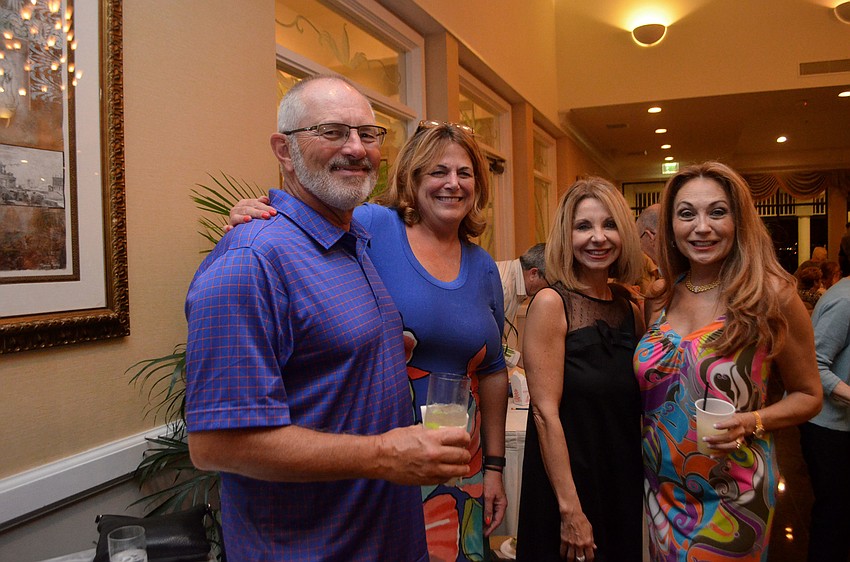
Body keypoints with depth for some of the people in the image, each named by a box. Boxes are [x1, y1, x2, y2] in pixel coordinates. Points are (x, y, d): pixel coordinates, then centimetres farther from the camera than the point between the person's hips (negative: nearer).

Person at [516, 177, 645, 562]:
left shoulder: (630, 309, 3)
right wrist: (570, 509, -19)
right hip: (565, 483, -6)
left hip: (625, 483, 6)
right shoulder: (551, 303, -15)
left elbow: (637, 402, 10)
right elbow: (545, 412, -19)